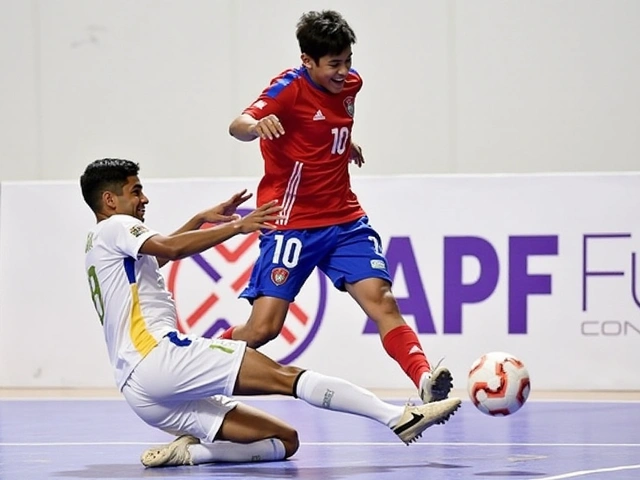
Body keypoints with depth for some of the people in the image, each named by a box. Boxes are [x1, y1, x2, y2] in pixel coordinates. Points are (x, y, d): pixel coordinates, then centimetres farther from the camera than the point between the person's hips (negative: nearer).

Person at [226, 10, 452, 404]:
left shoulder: (350, 83, 5)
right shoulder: (290, 88, -15)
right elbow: (239, 126, -36)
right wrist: (257, 124, -55)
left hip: (345, 220, 5)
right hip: (292, 222, -5)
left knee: (381, 300, -15)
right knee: (263, 327, -9)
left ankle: (426, 381, -29)